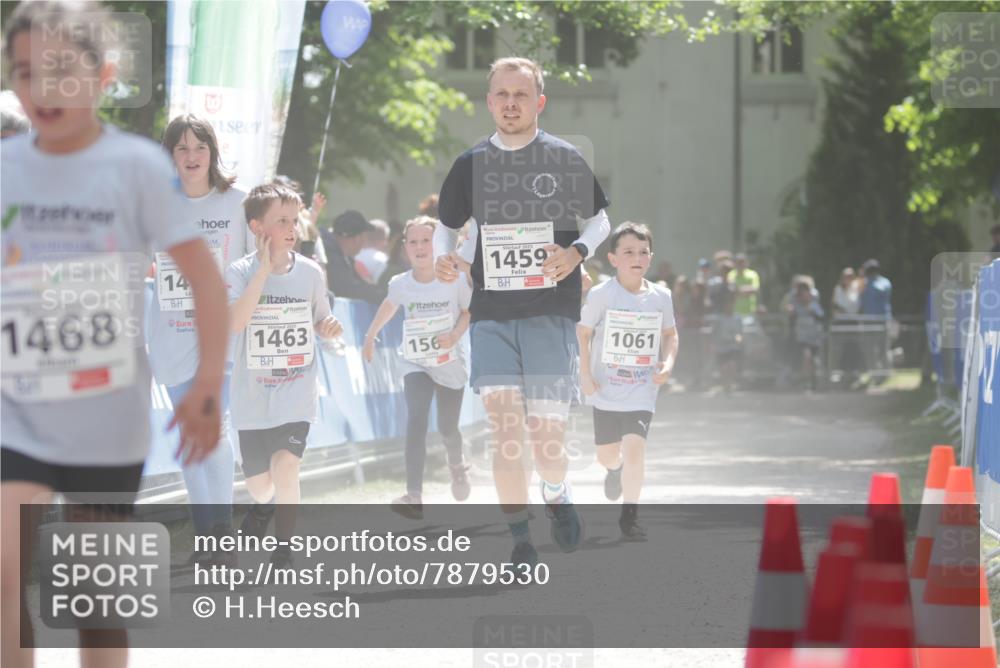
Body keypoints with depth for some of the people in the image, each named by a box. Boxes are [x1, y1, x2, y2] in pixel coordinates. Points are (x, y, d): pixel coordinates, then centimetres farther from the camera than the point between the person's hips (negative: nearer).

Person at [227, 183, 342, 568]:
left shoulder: (310, 272, -2)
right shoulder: (240, 273, -9)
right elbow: (234, 323, -26)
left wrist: (329, 328, -11)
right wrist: (264, 269, -26)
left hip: (297, 394, 0)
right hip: (253, 395, 0)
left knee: (285, 467, -20)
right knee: (258, 483, 11)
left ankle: (283, 553, -5)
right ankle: (264, 506, 50)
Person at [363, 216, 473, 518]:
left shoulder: (453, 281, -16)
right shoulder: (400, 284, -9)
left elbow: (470, 311, -1)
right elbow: (389, 306, 13)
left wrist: (455, 335, -19)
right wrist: (370, 336, 22)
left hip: (450, 365, 0)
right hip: (416, 365, 0)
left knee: (447, 428, 9)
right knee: (416, 420, -22)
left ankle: (457, 465, 48)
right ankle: (414, 498, -29)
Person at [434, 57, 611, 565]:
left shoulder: (564, 160, 3)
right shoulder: (471, 164, 8)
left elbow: (600, 218, 12)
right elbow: (447, 224, 19)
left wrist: (577, 253, -8)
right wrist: (443, 258, -2)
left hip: (551, 312, -2)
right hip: (491, 313, 2)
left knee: (546, 439, -7)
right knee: (503, 426, -12)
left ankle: (556, 495, 27)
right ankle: (519, 539, -4)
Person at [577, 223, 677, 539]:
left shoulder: (661, 296, -3)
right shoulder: (601, 295, -11)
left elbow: (670, 334, 12)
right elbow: (583, 332, -2)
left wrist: (668, 364, -5)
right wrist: (585, 374, -9)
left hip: (642, 391, 0)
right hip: (605, 389, 0)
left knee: (634, 449, -18)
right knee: (607, 455, 14)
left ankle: (629, 514, -2)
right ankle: (615, 469, 53)